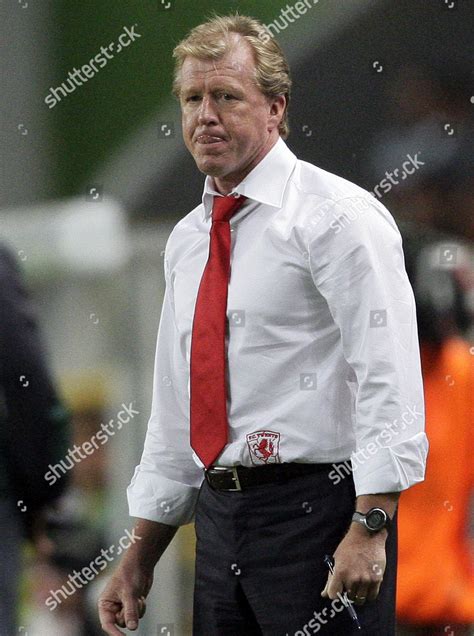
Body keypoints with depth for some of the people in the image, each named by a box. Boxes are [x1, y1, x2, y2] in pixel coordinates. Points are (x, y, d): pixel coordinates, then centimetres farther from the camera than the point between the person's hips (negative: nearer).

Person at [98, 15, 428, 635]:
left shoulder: (336, 217, -7)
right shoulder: (188, 240, 17)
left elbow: (389, 380, -15)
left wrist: (370, 527, -23)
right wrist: (142, 555, 17)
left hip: (315, 512, -7)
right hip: (220, 516, 7)